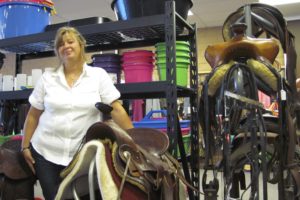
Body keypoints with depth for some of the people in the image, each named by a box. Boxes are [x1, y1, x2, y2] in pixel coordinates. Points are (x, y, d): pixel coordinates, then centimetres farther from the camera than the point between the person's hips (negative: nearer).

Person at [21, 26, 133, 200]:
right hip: (45, 152, 2)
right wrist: (25, 146, 6)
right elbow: (33, 115, 9)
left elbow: (117, 109, -7)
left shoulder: (99, 75, -2)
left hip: (82, 156, -1)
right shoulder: (47, 78, 3)